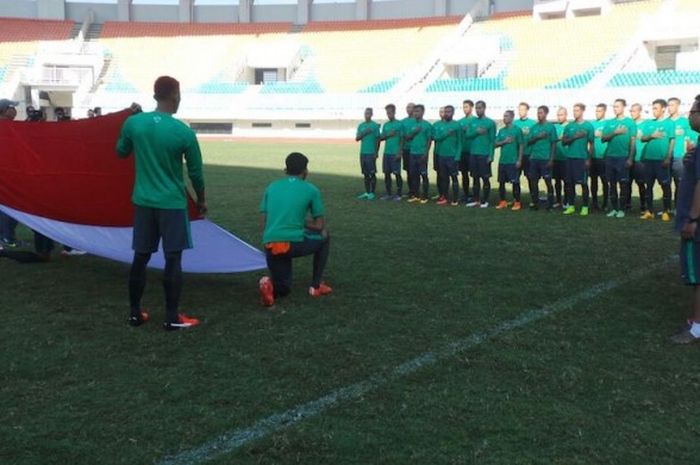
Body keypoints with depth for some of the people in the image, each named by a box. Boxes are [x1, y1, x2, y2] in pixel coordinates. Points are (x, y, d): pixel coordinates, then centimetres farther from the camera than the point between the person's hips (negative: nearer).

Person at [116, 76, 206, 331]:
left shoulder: (133, 123, -3)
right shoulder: (184, 132, -13)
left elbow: (121, 152, 15)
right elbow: (196, 172, -4)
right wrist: (201, 199, 13)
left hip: (143, 201, 4)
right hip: (172, 203, -4)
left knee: (140, 256, 12)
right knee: (173, 259, 2)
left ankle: (135, 313, 21)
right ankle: (172, 318, 5)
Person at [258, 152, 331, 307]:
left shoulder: (271, 187, 17)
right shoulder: (311, 190, 6)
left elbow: (263, 224, 15)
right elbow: (320, 225, 7)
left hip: (270, 246, 4)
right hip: (294, 244, -4)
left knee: (283, 289, 26)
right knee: (324, 238, 30)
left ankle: (271, 284, -10)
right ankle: (316, 285, 26)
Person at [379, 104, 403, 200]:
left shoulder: (399, 124, -3)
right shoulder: (385, 125, 14)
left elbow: (402, 139, -6)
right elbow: (381, 138, 12)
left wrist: (399, 152, -12)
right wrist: (388, 135, -7)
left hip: (395, 153, -6)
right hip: (387, 153, 6)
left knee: (397, 174, -2)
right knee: (387, 173, 7)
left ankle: (398, 194, 5)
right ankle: (388, 194, 15)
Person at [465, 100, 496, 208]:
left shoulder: (490, 122, -3)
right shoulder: (473, 122, 11)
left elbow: (492, 140, -6)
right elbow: (468, 135, 4)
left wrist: (491, 155, -12)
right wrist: (476, 131, -14)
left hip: (485, 155, -5)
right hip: (473, 154, 5)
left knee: (485, 178, 0)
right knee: (475, 178, 9)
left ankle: (485, 201, 7)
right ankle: (475, 200, 16)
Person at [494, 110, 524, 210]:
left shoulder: (517, 130, -5)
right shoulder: (501, 130, 10)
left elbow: (521, 146, -5)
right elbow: (496, 144, 8)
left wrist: (519, 160, -10)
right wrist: (505, 141, -10)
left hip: (513, 161, -5)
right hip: (502, 161, 5)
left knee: (515, 182, -1)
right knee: (501, 182, 8)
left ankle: (517, 202, 6)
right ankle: (503, 202, 17)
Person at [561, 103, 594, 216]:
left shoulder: (588, 126, 1)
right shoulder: (569, 126, 10)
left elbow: (591, 144, 1)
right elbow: (563, 142, 4)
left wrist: (589, 159, -6)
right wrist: (575, 137, -12)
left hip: (582, 158, -4)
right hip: (570, 158, 4)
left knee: (583, 183, -1)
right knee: (570, 182, 5)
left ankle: (585, 207, 5)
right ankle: (571, 206, 13)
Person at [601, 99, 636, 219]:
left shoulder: (630, 122, 1)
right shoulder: (609, 123, 11)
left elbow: (633, 141, -2)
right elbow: (603, 138, 3)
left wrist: (630, 158, -7)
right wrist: (615, 133, -13)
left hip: (623, 157, -4)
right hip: (610, 157, 4)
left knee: (623, 184, 0)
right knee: (611, 184, 7)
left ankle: (621, 209, 6)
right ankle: (613, 208, 14)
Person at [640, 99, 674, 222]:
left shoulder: (669, 123, 0)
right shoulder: (649, 123, 11)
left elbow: (672, 141, -4)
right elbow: (643, 138, 7)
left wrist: (668, 158, -10)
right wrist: (652, 135, -14)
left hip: (662, 159, -4)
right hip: (649, 158, 4)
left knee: (665, 185, -1)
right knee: (649, 185, 7)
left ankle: (666, 211, 5)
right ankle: (649, 211, 14)